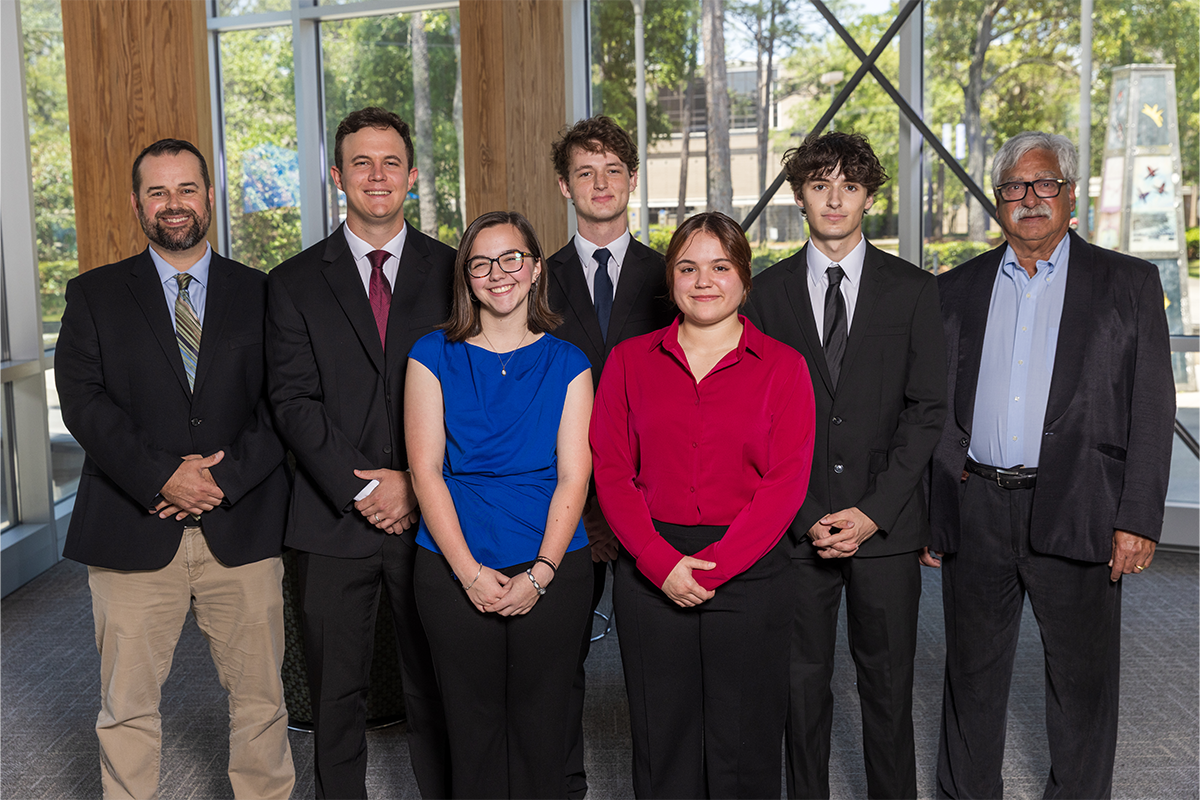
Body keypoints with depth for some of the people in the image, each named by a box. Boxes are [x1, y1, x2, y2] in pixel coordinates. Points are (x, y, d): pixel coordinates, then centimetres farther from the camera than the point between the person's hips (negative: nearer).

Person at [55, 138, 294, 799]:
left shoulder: (261, 294, 8)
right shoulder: (95, 294, 7)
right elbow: (83, 399, -4)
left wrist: (225, 475, -13)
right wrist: (161, 477, -16)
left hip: (242, 528, 1)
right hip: (132, 533, 0)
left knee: (260, 696, 9)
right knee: (127, 707, 8)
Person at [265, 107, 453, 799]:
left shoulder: (452, 272, 5)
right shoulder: (296, 282, 5)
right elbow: (294, 400, -3)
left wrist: (419, 484, -10)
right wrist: (360, 490, -13)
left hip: (431, 515, 0)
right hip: (335, 521, 0)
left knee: (435, 689, 9)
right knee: (336, 695, 10)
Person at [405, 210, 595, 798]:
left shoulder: (566, 364, 5)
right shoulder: (434, 357, 4)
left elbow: (573, 477, -1)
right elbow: (425, 470, -2)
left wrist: (540, 573, -12)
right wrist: (471, 572, -10)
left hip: (552, 569, 0)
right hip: (456, 569, 0)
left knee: (541, 727, 7)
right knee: (473, 727, 7)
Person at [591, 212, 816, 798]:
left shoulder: (782, 366, 2)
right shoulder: (630, 360, 6)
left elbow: (786, 482, -5)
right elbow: (610, 472, 1)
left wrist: (713, 565, -13)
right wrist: (661, 562, -12)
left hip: (748, 575, -1)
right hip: (650, 575, 1)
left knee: (744, 752, 7)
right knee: (662, 747, 10)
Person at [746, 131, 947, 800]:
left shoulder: (913, 289, 4)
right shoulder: (770, 292, 6)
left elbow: (928, 409, 0)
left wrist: (874, 511, -9)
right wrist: (804, 515, -7)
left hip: (886, 524, 0)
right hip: (796, 524, 1)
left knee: (889, 683, 8)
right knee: (802, 682, 8)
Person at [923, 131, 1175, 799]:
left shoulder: (1128, 284, 3)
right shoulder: (958, 289, 11)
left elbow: (1152, 411, -2)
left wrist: (1139, 519, -10)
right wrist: (923, 512, 5)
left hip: (1074, 514, -2)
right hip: (974, 512, 3)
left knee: (1083, 681, 9)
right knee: (972, 674, 14)